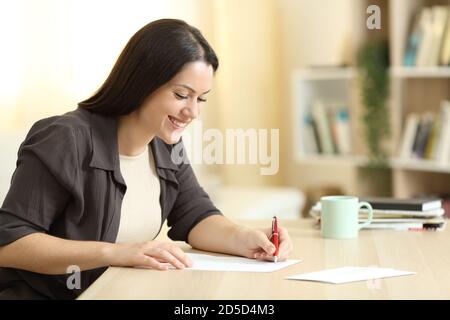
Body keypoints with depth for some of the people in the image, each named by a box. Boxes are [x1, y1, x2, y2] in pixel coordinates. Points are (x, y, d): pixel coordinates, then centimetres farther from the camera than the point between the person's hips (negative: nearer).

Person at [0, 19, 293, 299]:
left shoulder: (167, 144, 6)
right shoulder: (67, 142, -19)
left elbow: (196, 217, 5)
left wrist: (245, 239, -16)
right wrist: (114, 253, -29)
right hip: (44, 294, -6)